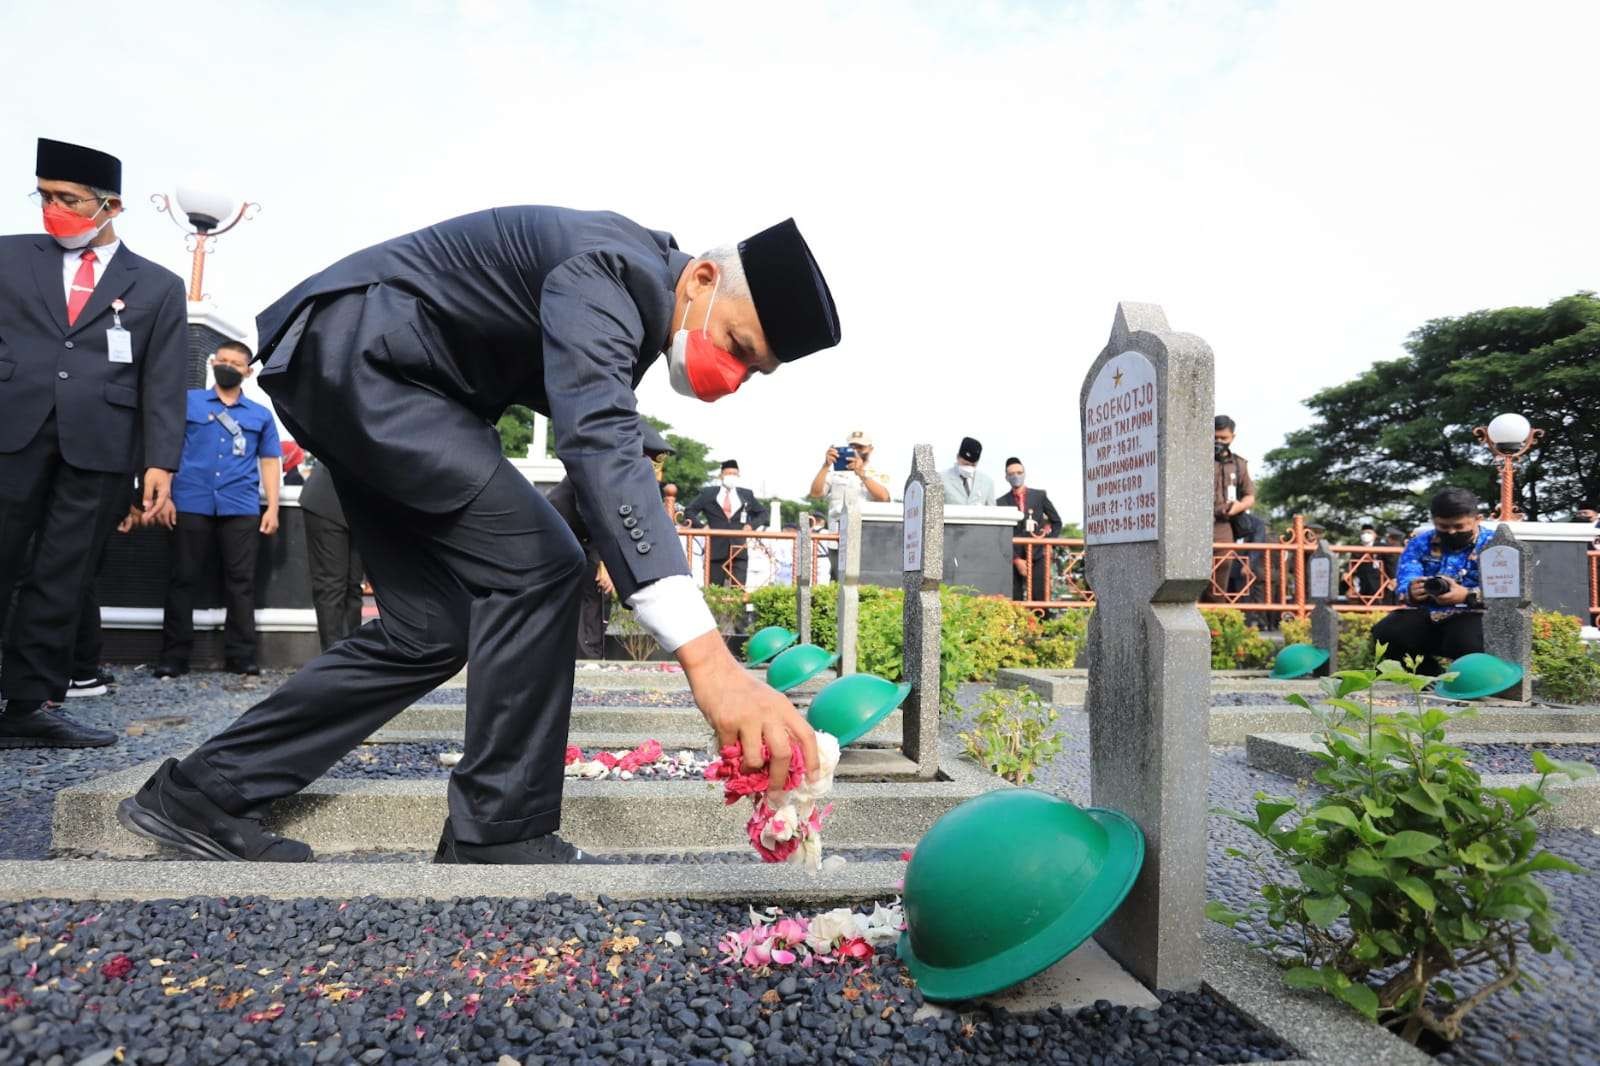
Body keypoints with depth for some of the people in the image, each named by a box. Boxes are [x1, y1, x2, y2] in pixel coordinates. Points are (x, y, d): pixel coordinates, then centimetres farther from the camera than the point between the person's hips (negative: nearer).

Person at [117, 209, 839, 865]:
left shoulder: (636, 291, 5)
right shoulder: (609, 269, -25)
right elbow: (598, 441, -42)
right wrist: (706, 656, -51)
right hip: (352, 354, -10)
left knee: (427, 633, 5)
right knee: (533, 565, -18)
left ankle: (202, 792, 14)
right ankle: (500, 836, -7)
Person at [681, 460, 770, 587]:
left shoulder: (747, 494, 14)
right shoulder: (708, 493, 9)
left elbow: (764, 513, 22)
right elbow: (689, 511, 10)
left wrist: (752, 524, 4)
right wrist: (701, 526, -5)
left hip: (739, 549, 1)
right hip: (716, 549, -1)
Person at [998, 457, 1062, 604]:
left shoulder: (1040, 496, 9)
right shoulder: (1002, 502, 5)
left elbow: (1056, 522, 16)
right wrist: (1016, 559, -6)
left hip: (1038, 555, 0)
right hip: (1014, 558, 0)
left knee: (1041, 599, -6)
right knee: (1015, 601, -4)